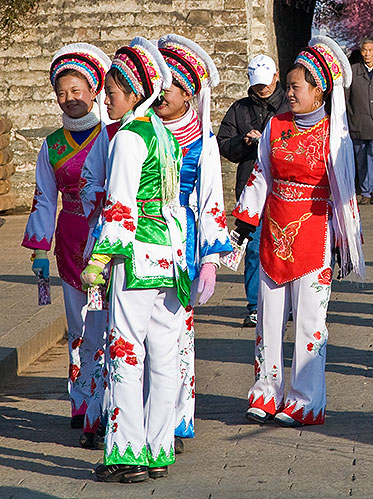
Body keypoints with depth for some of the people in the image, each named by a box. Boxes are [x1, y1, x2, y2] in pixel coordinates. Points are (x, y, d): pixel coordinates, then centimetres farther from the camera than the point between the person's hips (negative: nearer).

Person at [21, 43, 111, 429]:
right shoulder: (53, 146, 11)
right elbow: (44, 200, 14)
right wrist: (40, 249, 7)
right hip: (73, 240, 3)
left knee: (103, 322, -10)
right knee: (79, 326, 6)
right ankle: (82, 402, 14)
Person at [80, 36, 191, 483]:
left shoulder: (129, 138, -11)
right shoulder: (165, 134, 13)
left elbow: (120, 207, -16)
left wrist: (97, 261, -14)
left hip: (137, 257, -8)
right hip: (170, 253, 8)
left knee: (125, 354, -4)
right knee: (162, 355, 9)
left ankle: (128, 454, -4)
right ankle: (158, 450, 12)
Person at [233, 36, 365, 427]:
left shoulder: (332, 133, -4)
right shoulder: (275, 127, 8)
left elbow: (343, 189, -2)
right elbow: (260, 175, 12)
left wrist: (344, 240, -2)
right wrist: (245, 220, 7)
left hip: (313, 232, -4)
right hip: (273, 230, 4)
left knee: (309, 317, -3)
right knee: (269, 312, 6)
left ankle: (305, 401, 3)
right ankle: (267, 393, 16)